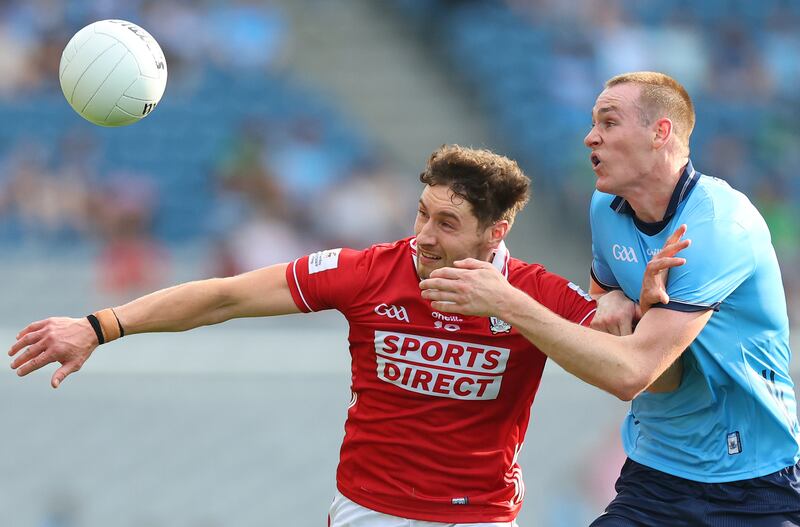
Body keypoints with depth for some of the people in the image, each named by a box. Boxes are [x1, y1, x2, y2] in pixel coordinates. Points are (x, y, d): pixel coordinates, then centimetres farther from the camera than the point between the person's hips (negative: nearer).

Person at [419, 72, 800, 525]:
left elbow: (631, 373, -26)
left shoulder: (721, 223, -20)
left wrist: (509, 303, -24)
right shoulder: (607, 209, 4)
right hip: (652, 476, 6)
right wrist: (612, 300, 0)